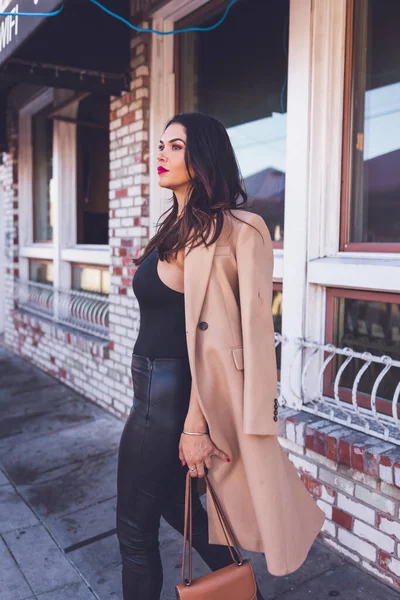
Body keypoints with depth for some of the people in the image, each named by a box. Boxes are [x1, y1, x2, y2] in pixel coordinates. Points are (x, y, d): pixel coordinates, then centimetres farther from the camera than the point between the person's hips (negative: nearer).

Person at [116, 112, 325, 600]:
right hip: (155, 385, 9)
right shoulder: (178, 226, 9)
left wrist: (194, 424, -21)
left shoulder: (229, 229, -17)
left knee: (136, 525, 9)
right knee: (175, 503, 25)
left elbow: (209, 333, -21)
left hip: (169, 394, -9)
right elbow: (180, 321, 7)